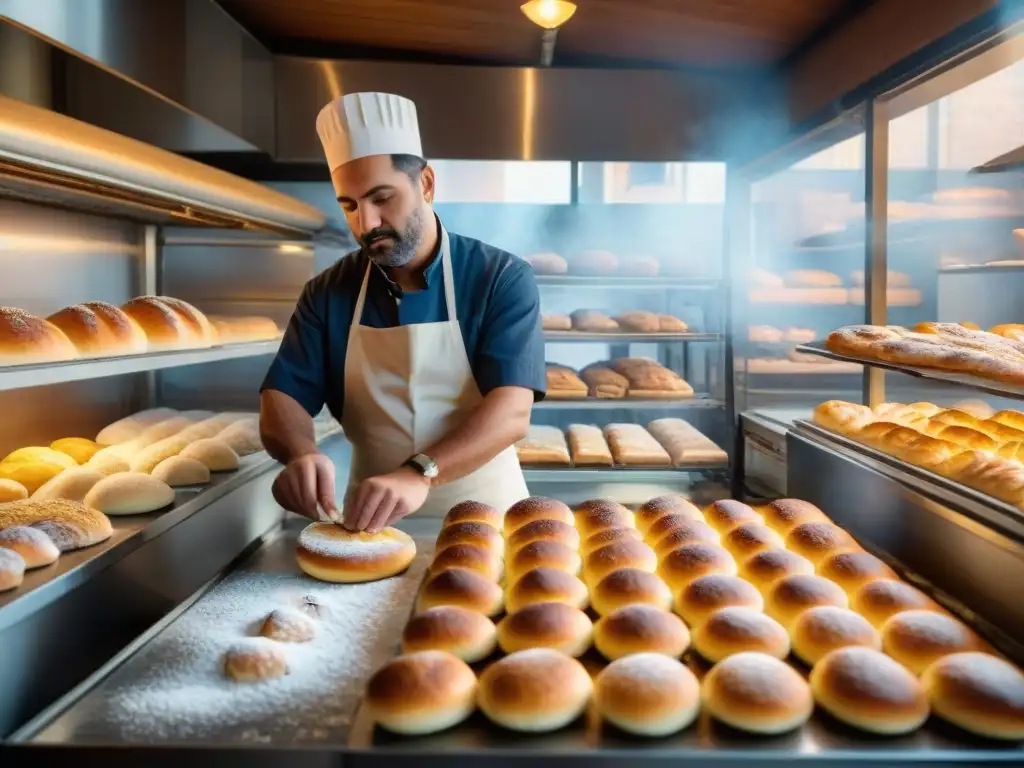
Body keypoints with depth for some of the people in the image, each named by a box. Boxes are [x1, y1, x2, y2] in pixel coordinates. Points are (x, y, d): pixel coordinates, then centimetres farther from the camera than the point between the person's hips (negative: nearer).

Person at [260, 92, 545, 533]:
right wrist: (301, 453, -22)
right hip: (371, 523, 3)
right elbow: (282, 397, 0)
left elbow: (511, 412, -17)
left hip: (481, 517, -2)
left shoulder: (502, 279, -7)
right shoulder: (328, 294, 4)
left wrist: (419, 474, -32)